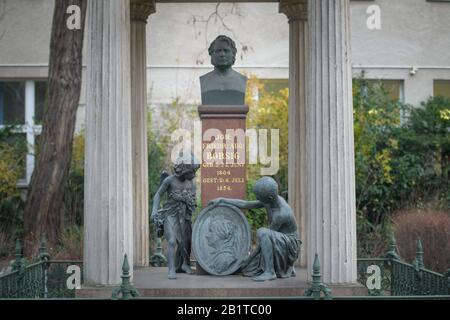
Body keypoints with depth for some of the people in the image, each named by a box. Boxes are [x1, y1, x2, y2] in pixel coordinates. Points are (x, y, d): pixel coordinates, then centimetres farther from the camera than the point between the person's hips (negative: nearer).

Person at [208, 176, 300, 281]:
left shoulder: (281, 214, -28)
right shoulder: (268, 200, -4)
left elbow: (268, 235, -19)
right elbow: (246, 204, 6)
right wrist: (222, 200, 4)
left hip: (290, 246, -9)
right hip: (279, 245, 9)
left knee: (262, 232, -33)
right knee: (248, 270, 4)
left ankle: (269, 272, -27)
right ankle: (288, 269, 20)